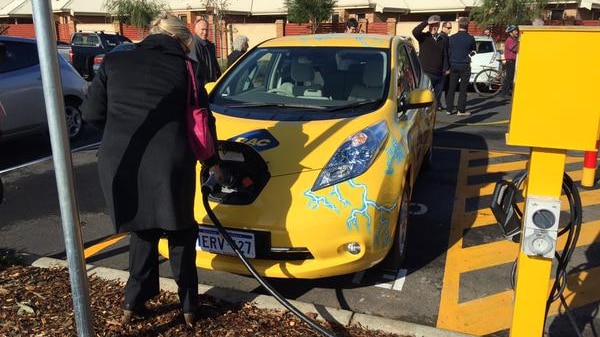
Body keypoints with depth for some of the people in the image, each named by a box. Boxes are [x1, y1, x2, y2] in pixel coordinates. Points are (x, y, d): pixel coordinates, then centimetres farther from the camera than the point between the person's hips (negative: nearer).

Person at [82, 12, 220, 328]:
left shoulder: (114, 61, 12)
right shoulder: (183, 68, 7)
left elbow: (91, 113, 10)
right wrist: (212, 162, 25)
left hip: (119, 161, 2)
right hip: (168, 161, -2)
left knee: (142, 229, 23)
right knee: (180, 231, 17)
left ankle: (134, 303, 30)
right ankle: (188, 305, 26)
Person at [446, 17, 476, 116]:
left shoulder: (452, 38, -1)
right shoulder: (470, 38, -5)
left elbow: (448, 52, 6)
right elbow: (473, 52, 9)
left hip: (454, 65, 2)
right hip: (465, 66, -2)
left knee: (451, 88, 9)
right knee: (463, 88, 2)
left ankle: (449, 109, 11)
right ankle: (461, 110, 2)